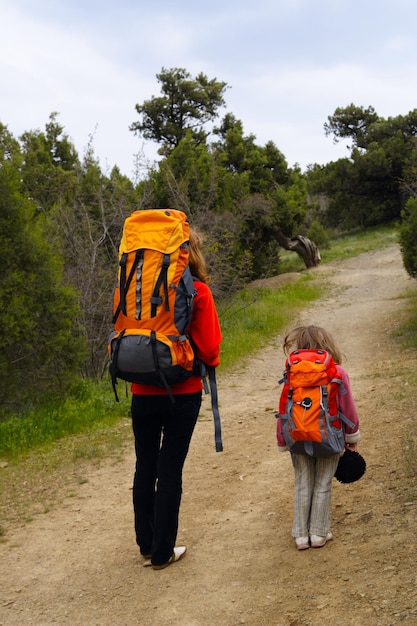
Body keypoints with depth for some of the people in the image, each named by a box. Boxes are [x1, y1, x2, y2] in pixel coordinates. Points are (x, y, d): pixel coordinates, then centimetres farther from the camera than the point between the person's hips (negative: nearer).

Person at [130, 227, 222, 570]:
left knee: (145, 466, 15)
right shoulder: (197, 291, -11)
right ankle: (162, 552, 15)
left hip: (143, 391, 3)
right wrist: (211, 363, 9)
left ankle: (146, 546, 25)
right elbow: (208, 348, -12)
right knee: (170, 470, 6)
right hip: (182, 391, -3)